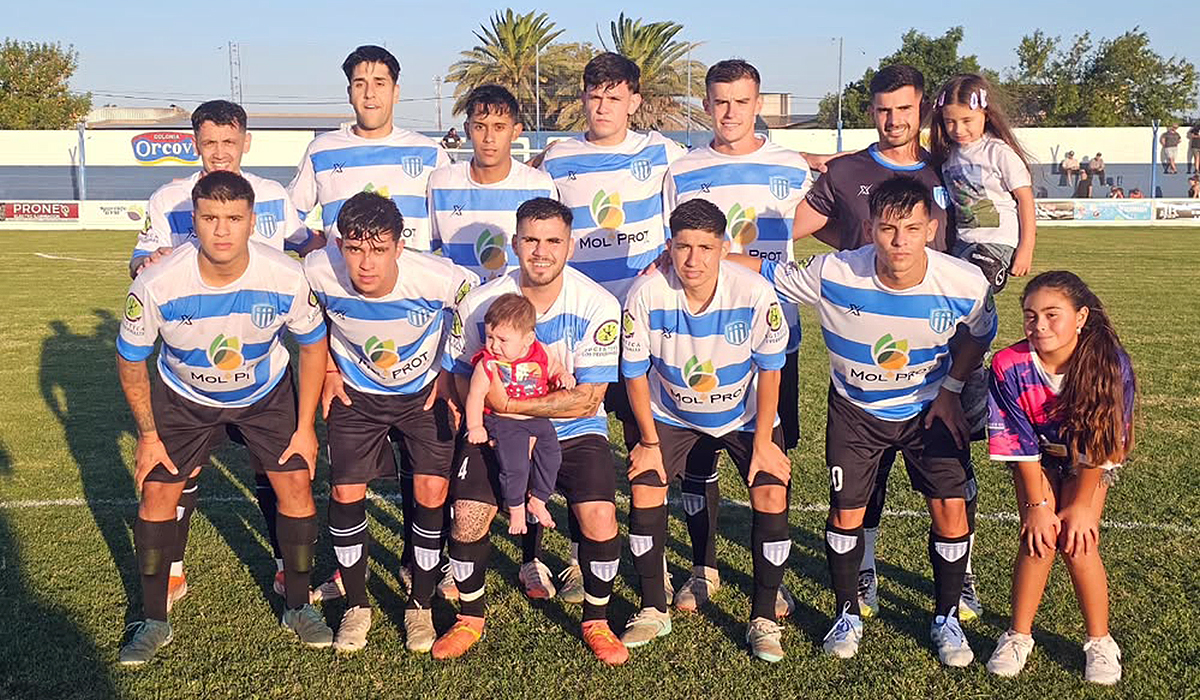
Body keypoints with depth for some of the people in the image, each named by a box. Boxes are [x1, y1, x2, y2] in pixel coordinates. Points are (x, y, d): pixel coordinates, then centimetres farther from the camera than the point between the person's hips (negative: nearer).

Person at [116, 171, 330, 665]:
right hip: (184, 397, 0)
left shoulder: (287, 279, -29)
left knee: (295, 483, -7)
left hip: (266, 393, 0)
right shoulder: (156, 285, -31)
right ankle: (154, 622, 14)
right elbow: (130, 359, -11)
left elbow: (313, 345, -9)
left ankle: (298, 608, 13)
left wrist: (305, 427, -8)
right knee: (157, 492, -5)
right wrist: (148, 434, -8)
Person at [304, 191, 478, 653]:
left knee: (432, 493, -9)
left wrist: (451, 374, -7)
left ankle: (420, 606, 13)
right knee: (346, 494, -5)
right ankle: (356, 607, 17)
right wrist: (328, 371, 0)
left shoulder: (438, 278, -32)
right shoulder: (319, 273, -26)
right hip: (356, 394, 1)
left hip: (425, 391, -1)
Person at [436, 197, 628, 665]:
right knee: (467, 518, -16)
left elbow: (587, 400, -16)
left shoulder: (598, 306, -14)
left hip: (574, 432, -1)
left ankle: (596, 621, 9)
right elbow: (463, 382, 2)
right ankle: (470, 617, 15)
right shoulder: (479, 304, -9)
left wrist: (510, 404, -23)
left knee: (599, 516, -20)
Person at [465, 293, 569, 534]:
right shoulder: (487, 364, -16)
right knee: (515, 467, -12)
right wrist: (475, 427, -9)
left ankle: (537, 502, 30)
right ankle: (516, 508, 14)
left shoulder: (540, 354, -8)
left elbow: (554, 368, 12)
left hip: (539, 419, 4)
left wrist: (563, 376, -10)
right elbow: (475, 395, -10)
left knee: (551, 458, 7)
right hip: (504, 423, -4)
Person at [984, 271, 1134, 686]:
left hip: (1090, 461, 0)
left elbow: (1100, 448, -20)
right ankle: (1019, 635, 4)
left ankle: (1100, 641, 7)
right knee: (1038, 537, -14)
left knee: (1077, 540, -14)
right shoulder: (1010, 366, -29)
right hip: (1036, 458, 1)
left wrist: (1081, 504, -15)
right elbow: (1021, 444, -19)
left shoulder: (1111, 363, -30)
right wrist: (1038, 504, -17)